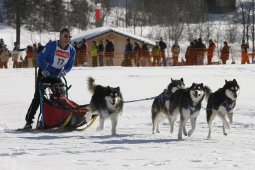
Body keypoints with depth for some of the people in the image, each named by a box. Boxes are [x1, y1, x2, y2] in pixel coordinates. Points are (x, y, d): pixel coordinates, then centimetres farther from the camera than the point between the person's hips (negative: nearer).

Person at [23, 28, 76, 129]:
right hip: (45, 74, -5)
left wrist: (64, 71, -16)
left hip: (57, 76, 5)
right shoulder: (51, 45, -18)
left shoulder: (71, 50, -4)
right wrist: (44, 69, -27)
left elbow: (69, 65, 4)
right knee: (38, 97, -8)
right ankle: (29, 121, -7)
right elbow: (41, 58, -15)